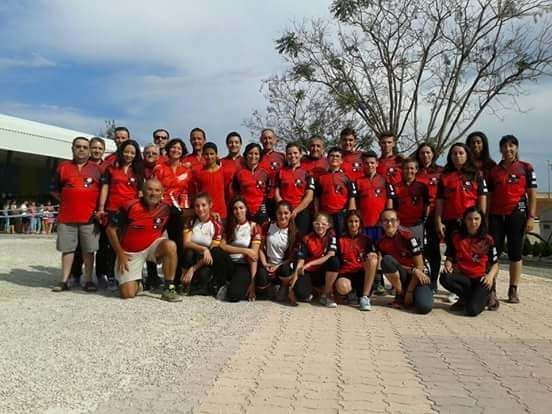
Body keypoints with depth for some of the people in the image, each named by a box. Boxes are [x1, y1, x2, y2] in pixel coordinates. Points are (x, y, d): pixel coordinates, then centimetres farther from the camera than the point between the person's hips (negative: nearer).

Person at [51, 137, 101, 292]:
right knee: (67, 249, 5)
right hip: (66, 216, 1)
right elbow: (54, 190, 15)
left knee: (88, 250, 2)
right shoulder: (63, 167, 11)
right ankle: (64, 281, 11)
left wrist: (99, 208, 0)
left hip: (89, 217, -1)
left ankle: (88, 280, 9)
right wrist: (67, 201, 5)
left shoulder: (96, 169, 9)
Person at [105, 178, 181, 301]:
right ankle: (137, 283, 27)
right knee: (128, 294, -12)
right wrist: (120, 254, -10)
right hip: (129, 253, -2)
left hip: (152, 246, 2)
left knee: (170, 246, -32)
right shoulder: (130, 206, -17)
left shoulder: (166, 208, -10)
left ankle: (169, 289, -19)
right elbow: (111, 229, -9)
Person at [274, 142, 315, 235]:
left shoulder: (307, 173, 4)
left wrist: (296, 211, -10)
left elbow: (309, 197, -3)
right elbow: (276, 193, 6)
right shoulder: (280, 172, 10)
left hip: (302, 212, -1)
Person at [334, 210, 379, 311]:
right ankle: (352, 293, 2)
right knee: (342, 287, -38)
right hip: (346, 273, -2)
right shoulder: (341, 240, 10)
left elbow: (374, 256, 4)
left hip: (362, 274, 2)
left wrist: (372, 256, -18)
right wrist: (337, 275, -7)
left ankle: (365, 297, -23)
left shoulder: (366, 239, 12)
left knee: (372, 259, -30)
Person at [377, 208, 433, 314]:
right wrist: (412, 270, -20)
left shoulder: (407, 236, -17)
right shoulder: (381, 242, -5)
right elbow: (390, 264, -2)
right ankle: (400, 294, -9)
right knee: (386, 260, -27)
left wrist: (409, 291, -14)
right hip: (402, 275, 4)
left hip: (418, 275, -3)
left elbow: (419, 265, -16)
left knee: (424, 307, -30)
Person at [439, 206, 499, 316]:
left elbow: (495, 263, 5)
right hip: (462, 276, 3)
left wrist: (490, 275, -16)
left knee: (472, 310, -26)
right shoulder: (456, 237, 5)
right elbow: (450, 257, 9)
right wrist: (448, 264, -15)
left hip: (480, 278, -2)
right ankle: (466, 299, -6)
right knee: (444, 278, -33)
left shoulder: (488, 240, 2)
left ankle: (484, 296, 10)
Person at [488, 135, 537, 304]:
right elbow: (489, 195, 11)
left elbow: (532, 194, 1)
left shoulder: (526, 168, 4)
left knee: (515, 253, 3)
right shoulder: (494, 170, 10)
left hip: (517, 214, -2)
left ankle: (513, 291, 10)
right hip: (496, 215, 2)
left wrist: (531, 217, -7)